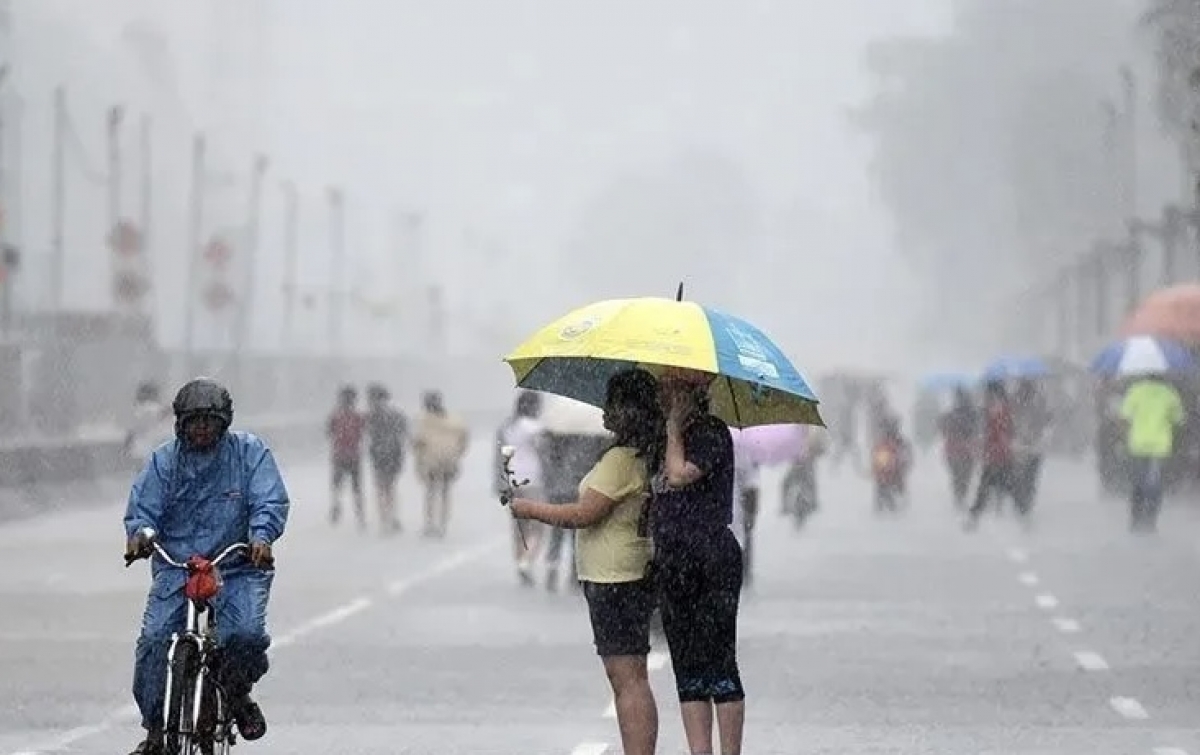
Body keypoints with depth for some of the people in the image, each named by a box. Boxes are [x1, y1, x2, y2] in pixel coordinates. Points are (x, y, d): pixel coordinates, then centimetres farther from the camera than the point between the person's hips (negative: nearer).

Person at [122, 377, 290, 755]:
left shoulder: (250, 452, 1)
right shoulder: (164, 461, 6)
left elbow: (271, 502, -7)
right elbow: (142, 508, 3)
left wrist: (261, 536, -28)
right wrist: (140, 532, -22)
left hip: (238, 568, -1)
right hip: (176, 566, 1)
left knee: (247, 632, -25)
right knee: (154, 640, -17)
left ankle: (238, 694, 9)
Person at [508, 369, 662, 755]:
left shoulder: (621, 459, -17)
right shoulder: (644, 456, 13)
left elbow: (584, 515, -18)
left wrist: (532, 509, -7)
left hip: (614, 578, -10)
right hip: (629, 576, 10)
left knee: (627, 678, -11)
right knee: (628, 677, 13)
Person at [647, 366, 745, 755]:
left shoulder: (712, 433, -7)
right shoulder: (676, 441, 18)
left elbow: (679, 475, -22)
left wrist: (675, 426, -11)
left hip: (712, 562, -9)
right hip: (674, 567, 9)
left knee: (719, 667, -6)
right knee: (688, 672, 6)